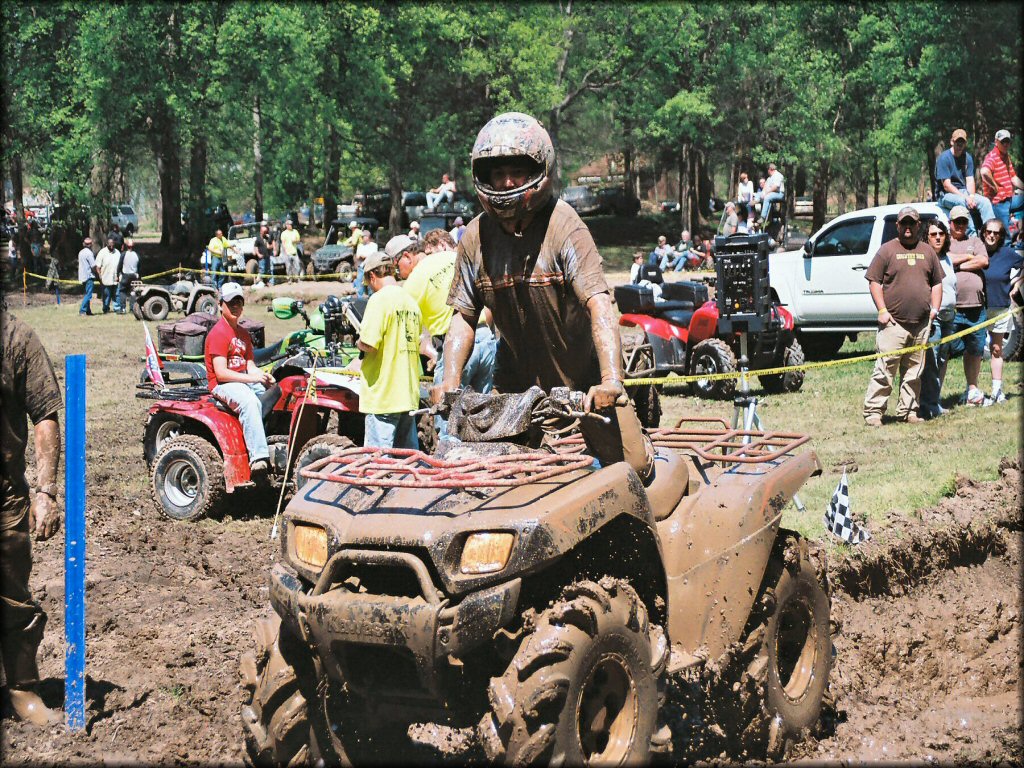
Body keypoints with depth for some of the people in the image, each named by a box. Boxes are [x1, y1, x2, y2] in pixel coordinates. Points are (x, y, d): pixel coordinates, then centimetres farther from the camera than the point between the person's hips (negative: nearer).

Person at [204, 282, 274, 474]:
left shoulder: (243, 334, 20)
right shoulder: (218, 333, -8)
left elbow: (250, 365, 14)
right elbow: (221, 373, -16)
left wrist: (263, 376, -8)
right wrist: (252, 378, -21)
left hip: (244, 381, 8)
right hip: (222, 385, -8)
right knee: (249, 401, -37)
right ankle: (258, 458, -45)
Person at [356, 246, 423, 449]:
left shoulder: (379, 299, -13)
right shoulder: (411, 301, 13)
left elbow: (369, 344, -22)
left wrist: (359, 343, 1)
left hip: (383, 394, -8)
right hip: (409, 395, 8)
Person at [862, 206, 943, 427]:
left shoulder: (927, 251, 15)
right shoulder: (887, 250, 2)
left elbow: (937, 283, 21)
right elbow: (874, 282, -1)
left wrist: (934, 308, 9)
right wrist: (882, 310, -9)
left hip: (921, 324, 5)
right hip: (893, 322, -5)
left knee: (914, 371, 9)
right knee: (885, 368, -9)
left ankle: (908, 411, 17)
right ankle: (873, 411, -6)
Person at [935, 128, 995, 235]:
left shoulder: (968, 158, 8)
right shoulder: (944, 158, -12)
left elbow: (970, 180, 2)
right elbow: (946, 186, -17)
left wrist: (971, 196, -19)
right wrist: (965, 197, -24)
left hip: (964, 192, 6)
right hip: (946, 195, -6)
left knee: (985, 201, -15)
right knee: (962, 202, -36)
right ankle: (972, 235, -40)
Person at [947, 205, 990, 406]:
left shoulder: (975, 242, 17)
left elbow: (983, 261, 0)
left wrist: (957, 264, -4)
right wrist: (968, 257, -3)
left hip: (975, 307, 4)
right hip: (951, 308, -4)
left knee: (975, 350, 12)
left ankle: (972, 390, 25)